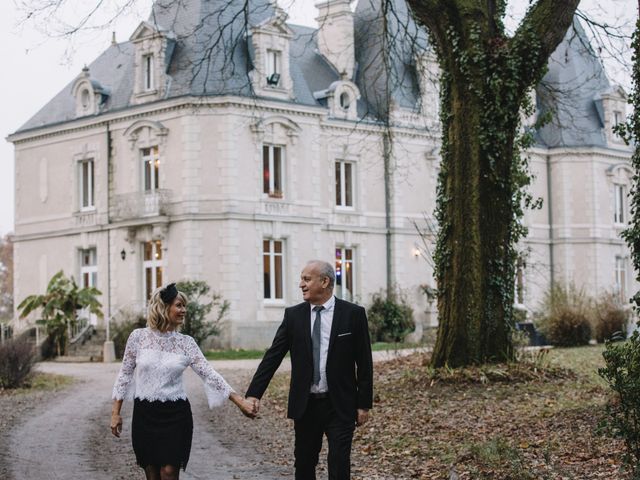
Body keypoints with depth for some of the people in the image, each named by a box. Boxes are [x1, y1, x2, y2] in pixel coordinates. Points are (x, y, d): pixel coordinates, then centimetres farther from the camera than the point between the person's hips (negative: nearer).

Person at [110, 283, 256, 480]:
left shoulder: (186, 343, 0)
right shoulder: (138, 336, -2)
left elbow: (210, 375, -5)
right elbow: (125, 375, 5)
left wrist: (240, 400, -14)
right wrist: (116, 412, 3)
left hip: (175, 415, 0)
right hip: (145, 414, 0)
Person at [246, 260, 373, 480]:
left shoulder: (353, 314, -4)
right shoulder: (293, 315, 2)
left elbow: (364, 363, -2)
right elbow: (272, 356, -1)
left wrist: (364, 404, -3)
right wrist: (254, 394, -11)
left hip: (340, 405, -3)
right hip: (305, 405, 3)